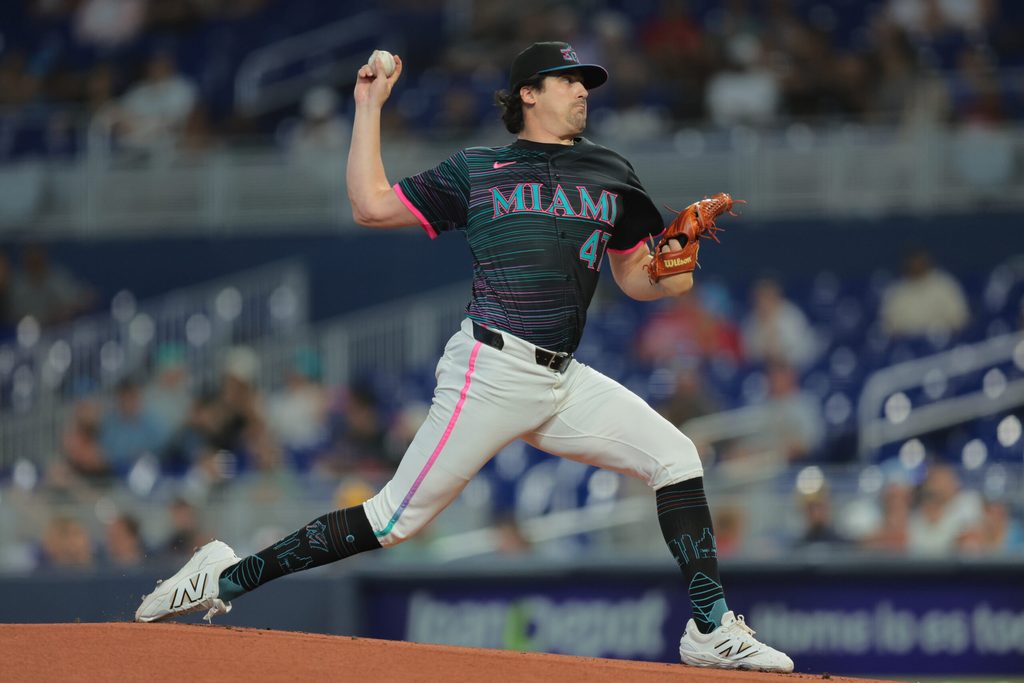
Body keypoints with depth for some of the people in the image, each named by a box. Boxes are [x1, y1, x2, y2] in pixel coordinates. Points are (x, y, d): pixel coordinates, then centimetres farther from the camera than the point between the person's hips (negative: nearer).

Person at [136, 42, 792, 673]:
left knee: (675, 455, -8)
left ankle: (712, 629, -6)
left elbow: (635, 277, 23)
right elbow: (371, 205, 6)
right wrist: (370, 107, 7)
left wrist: (671, 279, 1)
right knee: (395, 518, -9)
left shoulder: (610, 175, 18)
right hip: (493, 371, -5)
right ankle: (226, 579, -2)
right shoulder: (476, 170, 8)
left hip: (564, 383, 5)